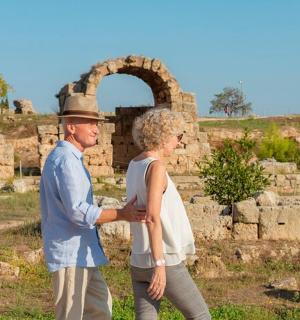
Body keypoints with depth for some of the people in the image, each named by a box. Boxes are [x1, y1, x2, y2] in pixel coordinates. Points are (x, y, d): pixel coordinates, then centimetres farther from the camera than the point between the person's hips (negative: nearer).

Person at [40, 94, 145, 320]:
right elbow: (79, 212, -26)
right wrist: (122, 214, -23)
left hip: (79, 253, 10)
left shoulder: (66, 158, 15)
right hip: (70, 253, -10)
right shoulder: (66, 160, -18)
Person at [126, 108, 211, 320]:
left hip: (139, 263, 8)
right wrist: (160, 265, -26)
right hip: (165, 262, -8)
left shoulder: (134, 165, 11)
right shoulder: (156, 167, -16)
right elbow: (152, 218, -24)